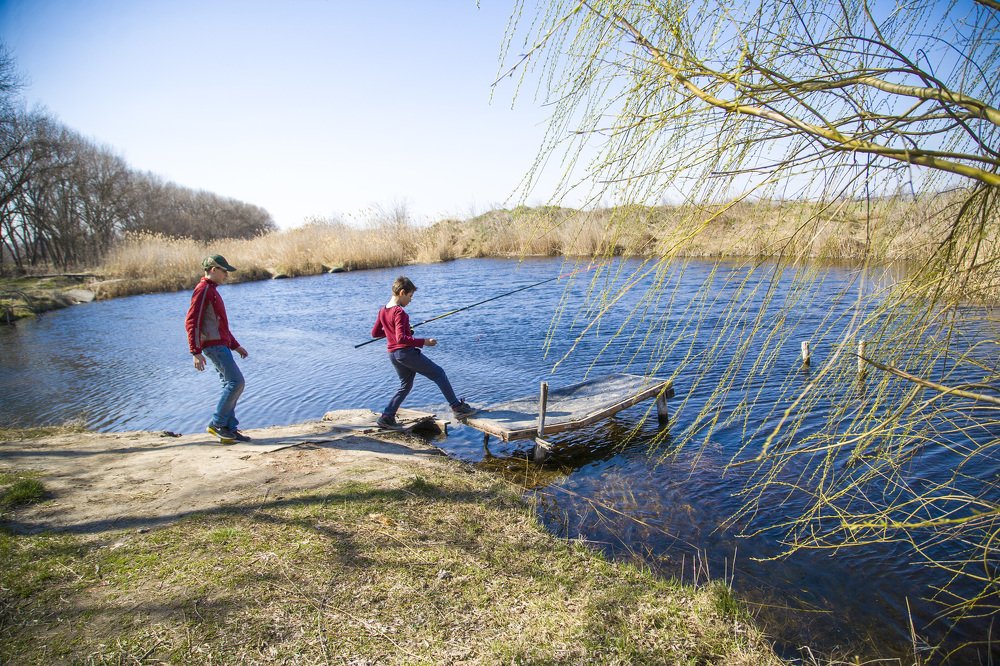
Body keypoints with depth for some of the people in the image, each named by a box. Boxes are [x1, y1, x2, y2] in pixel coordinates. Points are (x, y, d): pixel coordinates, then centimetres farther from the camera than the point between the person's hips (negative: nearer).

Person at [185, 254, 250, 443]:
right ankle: (217, 423, -3)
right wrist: (196, 352, -21)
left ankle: (229, 428, 11)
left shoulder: (212, 291, 21)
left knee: (230, 385, 8)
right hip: (213, 345, -10)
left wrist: (235, 345, 26)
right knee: (236, 382, -13)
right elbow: (192, 322, -16)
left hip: (222, 345, 10)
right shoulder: (203, 290, -10)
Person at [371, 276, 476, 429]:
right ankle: (457, 407, 2)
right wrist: (423, 342, -23)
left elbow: (374, 333, 17)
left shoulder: (382, 310, 9)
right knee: (438, 373, 1)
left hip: (393, 354, 9)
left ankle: (387, 417, 12)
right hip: (406, 352, -9)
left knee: (406, 385, 20)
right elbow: (401, 339, -26)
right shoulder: (399, 312, -17)